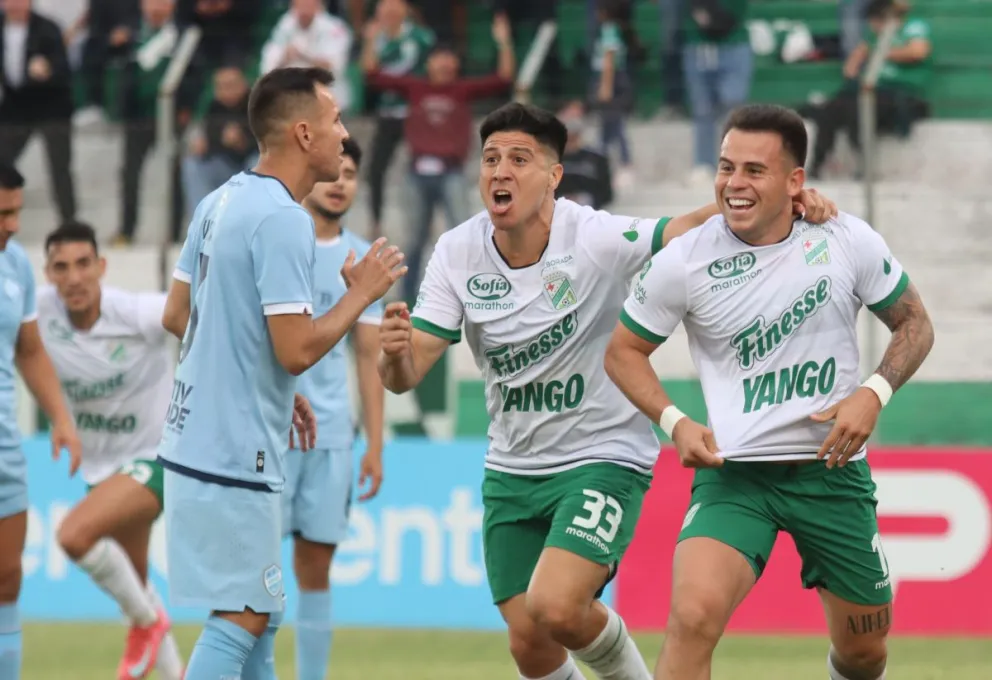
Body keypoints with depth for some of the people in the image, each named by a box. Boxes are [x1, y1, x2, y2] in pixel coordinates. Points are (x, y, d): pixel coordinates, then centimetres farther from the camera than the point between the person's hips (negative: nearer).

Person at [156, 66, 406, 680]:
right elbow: (297, 349, -22)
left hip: (195, 439, 10)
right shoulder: (284, 220, -18)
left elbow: (176, 314, 18)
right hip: (235, 458, -10)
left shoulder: (221, 202, 10)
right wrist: (362, 291, -7)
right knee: (240, 620, -6)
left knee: (259, 616, 16)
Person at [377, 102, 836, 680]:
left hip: (604, 458, -5)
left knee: (555, 608, -23)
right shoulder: (457, 254, -7)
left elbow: (689, 230, -17)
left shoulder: (597, 239, -18)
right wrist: (395, 354, -33)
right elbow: (407, 375, -8)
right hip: (512, 472, 5)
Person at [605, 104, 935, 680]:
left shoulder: (849, 241, -5)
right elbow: (625, 350, 6)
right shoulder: (684, 261, -8)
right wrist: (675, 422, -10)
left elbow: (914, 324, 8)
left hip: (834, 469, 2)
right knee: (694, 615, -28)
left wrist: (874, 394, -10)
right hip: (735, 474, -2)